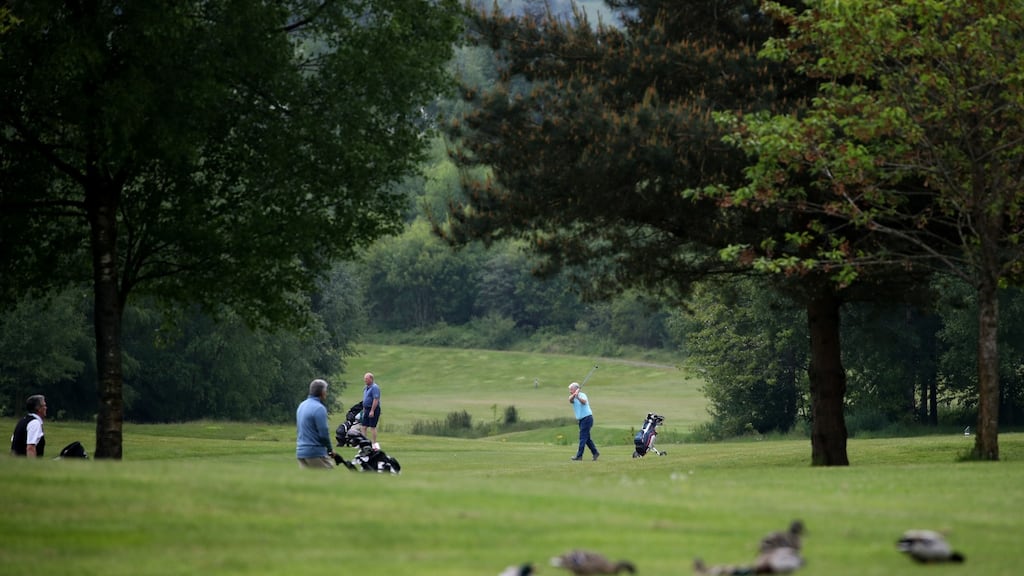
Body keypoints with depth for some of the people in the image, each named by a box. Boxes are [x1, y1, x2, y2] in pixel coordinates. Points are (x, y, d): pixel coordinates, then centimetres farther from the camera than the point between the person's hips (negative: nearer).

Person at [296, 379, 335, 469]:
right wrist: (330, 450, -2)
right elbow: (323, 433, -17)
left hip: (301, 452, 8)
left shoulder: (302, 406, 12)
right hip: (316, 452, -8)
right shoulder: (319, 408, -15)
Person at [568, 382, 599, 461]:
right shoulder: (572, 397, 9)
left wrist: (578, 397, -53)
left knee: (583, 437, -9)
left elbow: (584, 402, -32)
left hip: (587, 418, -8)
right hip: (581, 420, 8)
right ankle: (595, 452, 19)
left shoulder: (582, 395, -9)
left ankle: (579, 455, -10)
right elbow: (570, 400, -16)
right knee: (587, 438, 11)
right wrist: (574, 395, -37)